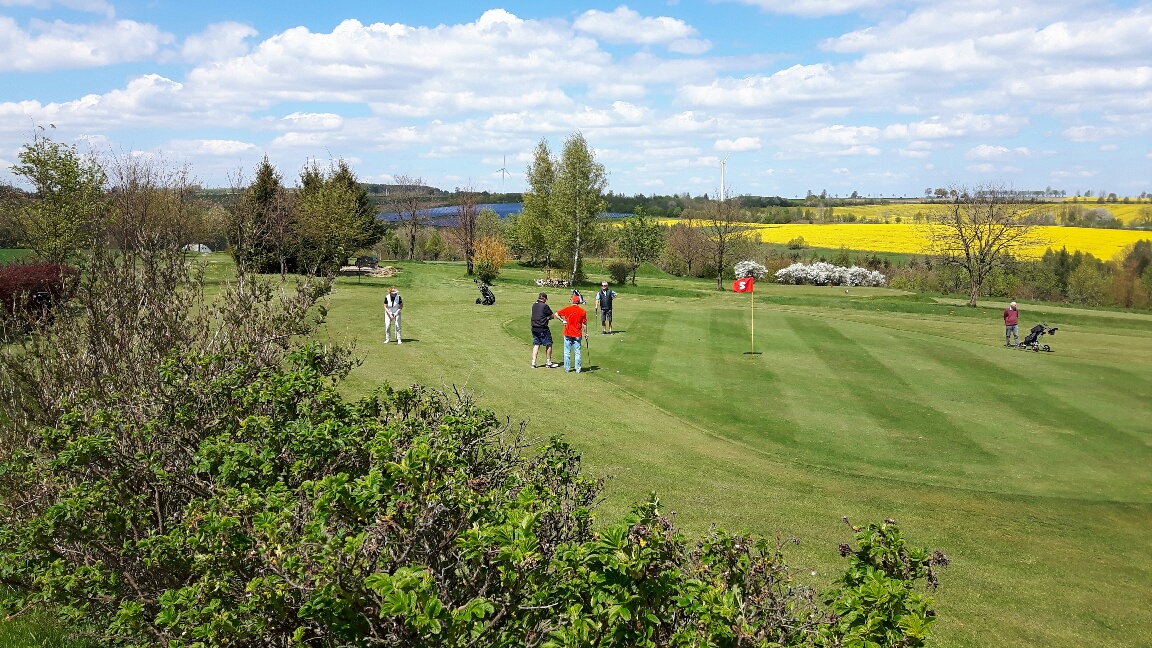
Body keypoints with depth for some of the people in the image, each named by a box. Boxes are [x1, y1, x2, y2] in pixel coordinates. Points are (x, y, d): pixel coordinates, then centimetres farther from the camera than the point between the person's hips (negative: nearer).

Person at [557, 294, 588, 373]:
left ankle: (567, 368, 11)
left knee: (567, 352, 8)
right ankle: (578, 369, 8)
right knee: (577, 352, 7)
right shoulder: (583, 311, -4)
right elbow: (584, 324, -1)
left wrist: (562, 320, 5)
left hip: (568, 334, 0)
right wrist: (586, 333, 8)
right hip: (577, 335, 0)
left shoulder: (567, 309, -4)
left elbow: (556, 314, -3)